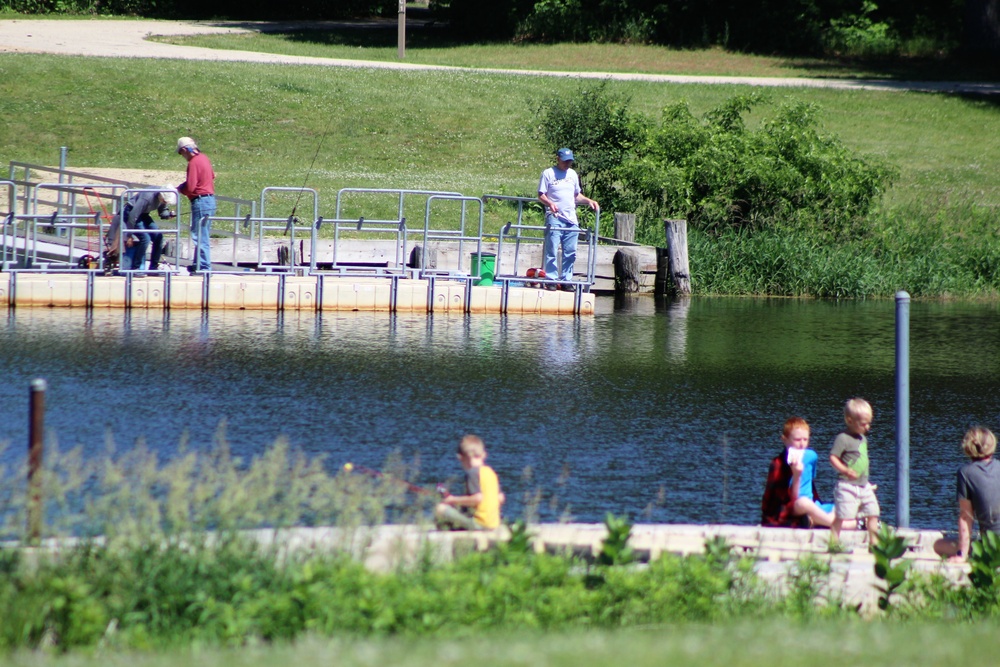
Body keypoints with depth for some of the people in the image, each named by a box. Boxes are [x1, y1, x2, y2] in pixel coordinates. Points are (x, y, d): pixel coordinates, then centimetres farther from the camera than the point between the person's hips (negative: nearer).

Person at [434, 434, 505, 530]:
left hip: (478, 523, -9)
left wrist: (454, 500, -12)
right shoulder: (491, 472, 12)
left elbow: (477, 498, -23)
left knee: (440, 509, -12)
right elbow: (500, 498, 16)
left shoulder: (472, 473, -12)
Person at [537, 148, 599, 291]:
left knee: (570, 252, 4)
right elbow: (541, 195, -2)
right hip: (554, 218, -5)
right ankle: (551, 280, -6)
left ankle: (566, 280, 9)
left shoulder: (573, 175, 17)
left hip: (571, 219, 5)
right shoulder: (548, 173, 1)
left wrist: (589, 201, 8)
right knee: (552, 251, -8)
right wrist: (549, 203, -21)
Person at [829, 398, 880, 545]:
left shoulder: (863, 439, 15)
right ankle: (833, 542, -7)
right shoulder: (843, 439, -11)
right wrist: (845, 470, -29)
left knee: (873, 514, 9)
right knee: (841, 515, -10)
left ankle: (873, 542, 19)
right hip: (847, 485, -8)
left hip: (864, 486, 8)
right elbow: (833, 458, -16)